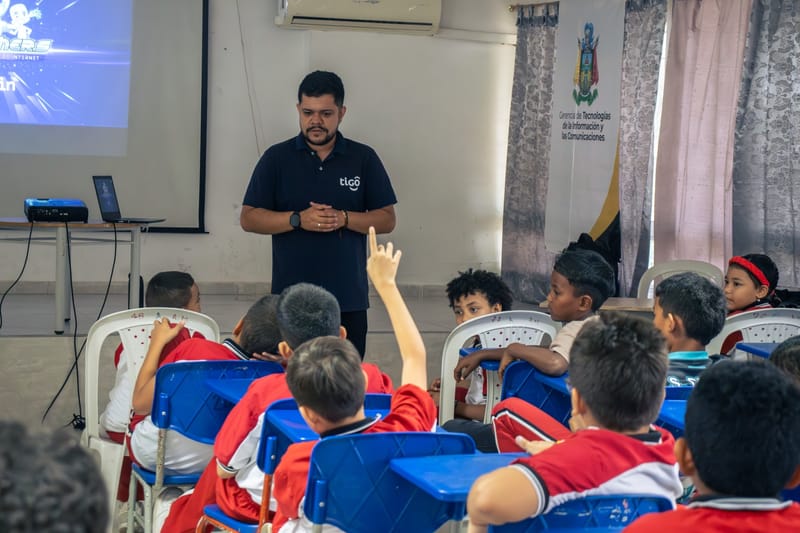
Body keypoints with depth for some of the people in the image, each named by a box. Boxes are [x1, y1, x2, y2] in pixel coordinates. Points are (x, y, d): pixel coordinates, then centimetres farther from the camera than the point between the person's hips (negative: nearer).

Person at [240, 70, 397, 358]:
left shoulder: (364, 158, 6)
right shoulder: (276, 158, 4)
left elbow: (387, 220, 4)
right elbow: (248, 218, 1)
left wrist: (343, 219, -14)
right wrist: (298, 219, -14)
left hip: (349, 298, 1)